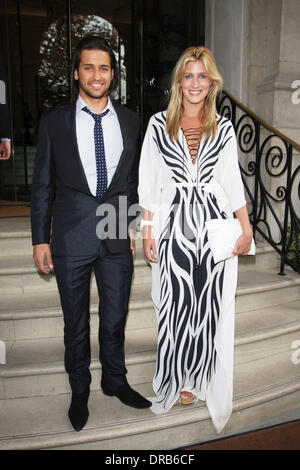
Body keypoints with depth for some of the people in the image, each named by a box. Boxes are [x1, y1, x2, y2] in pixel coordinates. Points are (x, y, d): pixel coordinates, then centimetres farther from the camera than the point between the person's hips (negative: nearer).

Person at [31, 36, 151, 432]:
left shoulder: (129, 120, 7)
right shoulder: (55, 121, 1)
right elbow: (42, 185, 2)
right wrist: (40, 239, -1)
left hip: (117, 237, 2)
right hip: (71, 238, -1)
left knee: (115, 318, 15)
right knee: (76, 324, 13)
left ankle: (115, 381, 40)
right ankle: (79, 392, 36)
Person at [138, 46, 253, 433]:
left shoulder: (223, 128, 9)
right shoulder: (159, 124, 4)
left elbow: (233, 181, 8)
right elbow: (149, 183, 2)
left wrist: (247, 228, 1)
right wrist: (148, 231, -2)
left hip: (214, 224, 2)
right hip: (174, 224, -1)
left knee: (211, 306, 6)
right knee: (176, 303, 5)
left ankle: (202, 379, 28)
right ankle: (177, 381, 27)